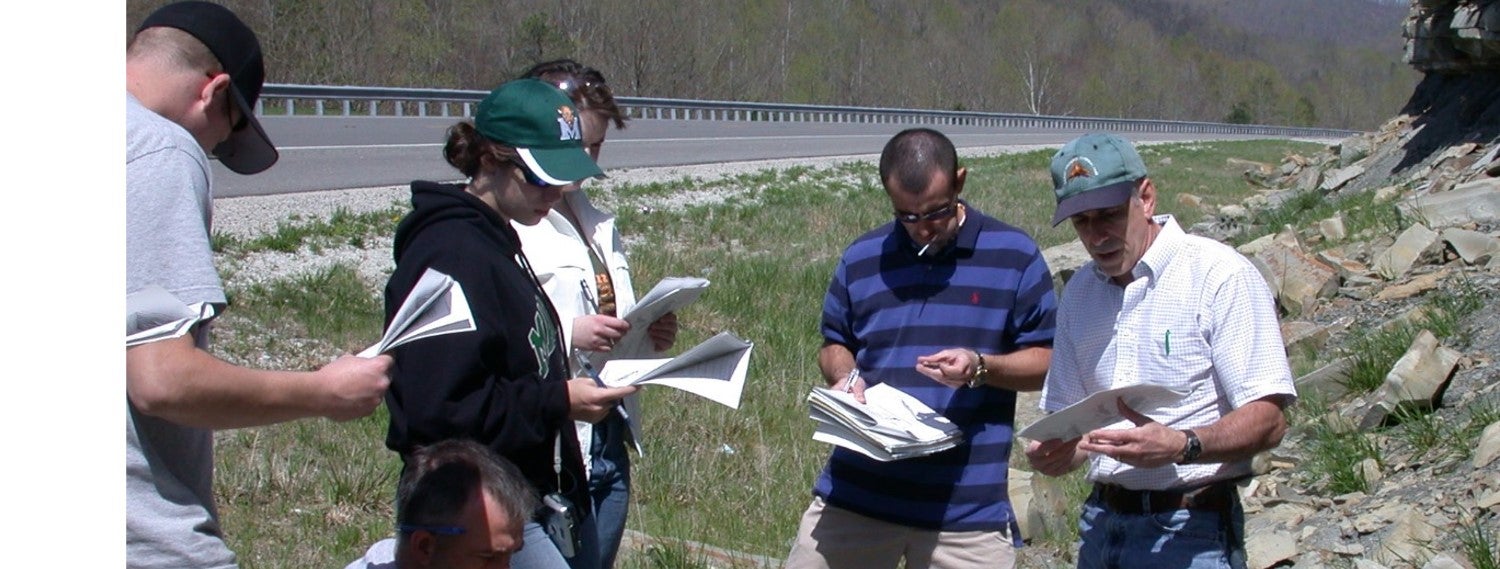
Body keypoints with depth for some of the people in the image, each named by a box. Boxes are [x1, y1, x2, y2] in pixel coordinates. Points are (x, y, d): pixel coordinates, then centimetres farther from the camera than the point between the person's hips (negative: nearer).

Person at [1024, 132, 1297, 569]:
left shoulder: (1220, 276, -9)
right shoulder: (1079, 293, 11)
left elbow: (1268, 421, -15)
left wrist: (1182, 446, -31)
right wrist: (1055, 453, -6)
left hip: (1190, 533, -5)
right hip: (1102, 525, 6)